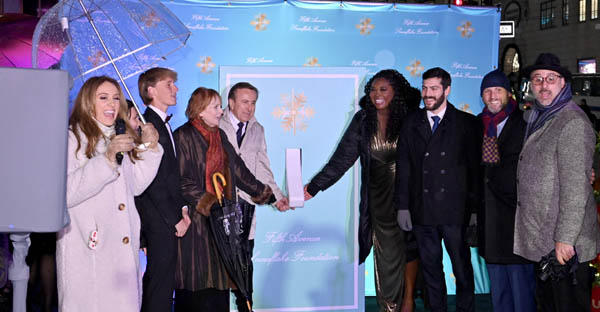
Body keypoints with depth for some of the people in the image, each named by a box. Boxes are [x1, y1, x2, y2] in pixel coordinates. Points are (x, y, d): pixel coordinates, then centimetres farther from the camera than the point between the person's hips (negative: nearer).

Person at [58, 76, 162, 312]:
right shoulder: (71, 139, -6)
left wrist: (150, 149, 5)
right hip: (88, 248, -6)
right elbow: (65, 194, -18)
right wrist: (107, 159, -23)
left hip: (124, 248, 6)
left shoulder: (123, 138, 18)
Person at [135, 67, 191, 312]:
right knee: (161, 283, -3)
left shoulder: (162, 124, 16)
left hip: (168, 216, 9)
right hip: (160, 219, -9)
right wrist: (174, 218, -15)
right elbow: (154, 181, -18)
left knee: (156, 279, 16)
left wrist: (181, 207, 7)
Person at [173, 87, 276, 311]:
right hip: (195, 220, -6)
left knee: (218, 276, 5)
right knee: (196, 281, -3)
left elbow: (239, 171, 17)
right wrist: (207, 203, -20)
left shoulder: (220, 136, 15)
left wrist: (269, 196, 14)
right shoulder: (183, 136, -7)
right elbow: (181, 181, -13)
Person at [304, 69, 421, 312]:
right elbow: (342, 158, -3)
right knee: (386, 251, 3)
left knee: (409, 246, 4)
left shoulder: (410, 120, -5)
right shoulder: (363, 120, -1)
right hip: (379, 196, 1)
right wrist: (313, 187, -8)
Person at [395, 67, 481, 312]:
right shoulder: (411, 124, 9)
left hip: (455, 210, -2)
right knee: (430, 269, 10)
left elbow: (476, 168, 0)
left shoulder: (467, 123, 1)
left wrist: (475, 209, -5)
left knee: (462, 269, 3)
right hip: (422, 211, 3)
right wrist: (402, 206, 2)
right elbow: (403, 167, 8)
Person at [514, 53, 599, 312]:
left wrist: (565, 239, -22)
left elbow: (575, 188, -20)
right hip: (541, 242, 9)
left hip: (565, 245, -9)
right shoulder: (537, 118, 14)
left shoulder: (573, 123, -16)